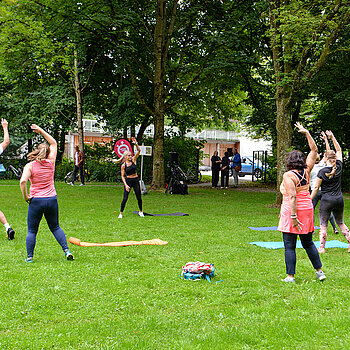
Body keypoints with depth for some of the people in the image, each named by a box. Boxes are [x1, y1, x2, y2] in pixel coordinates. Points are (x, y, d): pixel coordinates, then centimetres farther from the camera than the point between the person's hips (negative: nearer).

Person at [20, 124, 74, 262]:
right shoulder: (51, 163, 3)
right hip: (52, 199, 3)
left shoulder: (30, 166, -6)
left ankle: (29, 257, 7)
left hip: (36, 200, -3)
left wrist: (25, 197, -10)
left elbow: (23, 181, -23)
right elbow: (54, 143, 18)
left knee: (31, 230, 8)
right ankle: (66, 250, 7)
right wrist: (41, 131, 21)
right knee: (55, 227, 17)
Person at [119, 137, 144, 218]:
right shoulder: (123, 165, -4)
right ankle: (121, 213, 4)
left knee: (139, 197, 6)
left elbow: (139, 150, -8)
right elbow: (122, 176, -2)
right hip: (128, 181, -2)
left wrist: (135, 143, -23)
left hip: (136, 181, 2)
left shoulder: (133, 160, 1)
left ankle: (140, 211, 26)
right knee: (125, 198, -7)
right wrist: (126, 185, -12)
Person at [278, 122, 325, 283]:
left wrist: (293, 217, -22)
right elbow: (314, 150, 15)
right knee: (308, 243, 18)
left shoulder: (288, 175, -13)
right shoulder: (306, 171, 3)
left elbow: (292, 197, -21)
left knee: (289, 246, 0)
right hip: (307, 209, 6)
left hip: (291, 210, -6)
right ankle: (319, 271, 22)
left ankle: (290, 276, 3)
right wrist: (307, 133, 16)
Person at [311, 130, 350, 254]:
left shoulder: (322, 172, -12)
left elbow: (316, 188, -7)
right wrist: (332, 137, 11)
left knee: (323, 225, 4)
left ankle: (322, 248, 3)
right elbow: (339, 150, 11)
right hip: (339, 199, 5)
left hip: (327, 200, -4)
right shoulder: (339, 167, -2)